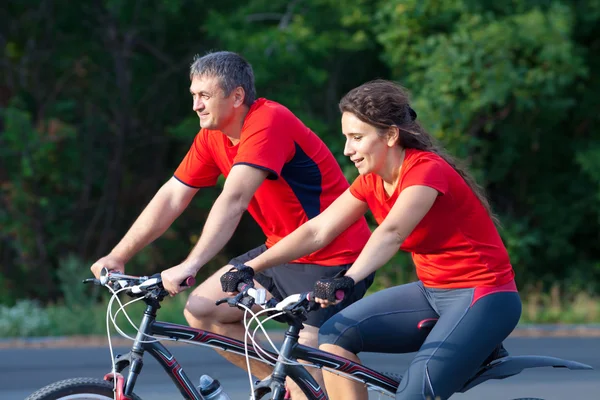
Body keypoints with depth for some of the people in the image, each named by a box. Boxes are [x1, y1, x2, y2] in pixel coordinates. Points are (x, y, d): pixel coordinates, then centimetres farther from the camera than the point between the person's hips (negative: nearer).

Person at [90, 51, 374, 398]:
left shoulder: (269, 122, -24)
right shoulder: (213, 136, 2)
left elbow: (234, 201, -35)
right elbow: (172, 197, 5)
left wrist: (191, 265, -43)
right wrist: (118, 256, -1)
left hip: (332, 260, -9)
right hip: (283, 250, 9)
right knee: (201, 311, 0)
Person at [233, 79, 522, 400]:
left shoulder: (427, 170, -20)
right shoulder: (372, 181, 4)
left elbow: (391, 233, -37)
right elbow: (318, 230, 0)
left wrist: (348, 281, -52)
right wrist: (251, 267, -9)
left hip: (484, 298, -9)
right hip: (432, 292, 9)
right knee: (334, 336, -6)